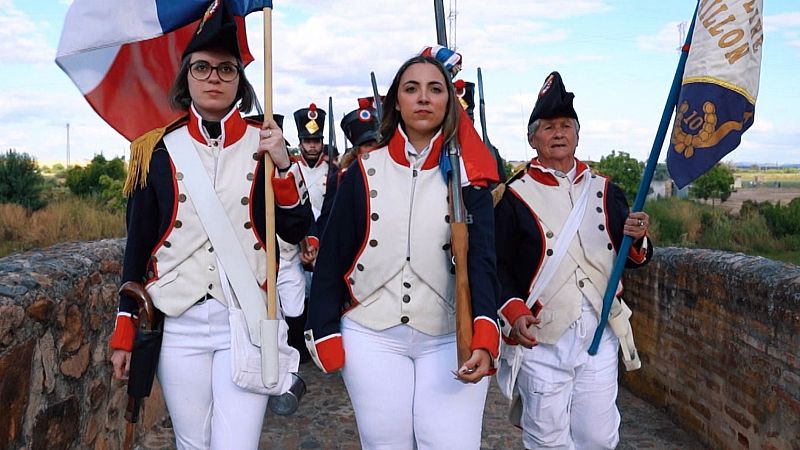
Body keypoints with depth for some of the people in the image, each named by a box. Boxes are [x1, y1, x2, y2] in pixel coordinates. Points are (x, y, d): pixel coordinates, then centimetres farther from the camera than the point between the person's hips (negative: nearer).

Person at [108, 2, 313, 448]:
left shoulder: (265, 143, 2)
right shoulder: (158, 149, 3)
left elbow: (298, 231, -3)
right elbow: (138, 244, 6)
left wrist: (282, 164, -18)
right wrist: (126, 331, 6)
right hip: (178, 325, 2)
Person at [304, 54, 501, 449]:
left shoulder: (467, 173, 0)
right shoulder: (364, 171, 2)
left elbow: (481, 258, -11)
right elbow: (332, 257, 3)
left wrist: (484, 338, -25)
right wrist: (325, 334, -2)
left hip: (452, 340, 0)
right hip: (372, 339, 1)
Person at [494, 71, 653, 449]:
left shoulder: (604, 189, 9)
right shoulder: (514, 196, -2)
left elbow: (630, 260, 12)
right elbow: (496, 266, -4)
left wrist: (637, 239, -10)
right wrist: (513, 313, -18)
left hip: (600, 334, 3)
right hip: (540, 338, -3)